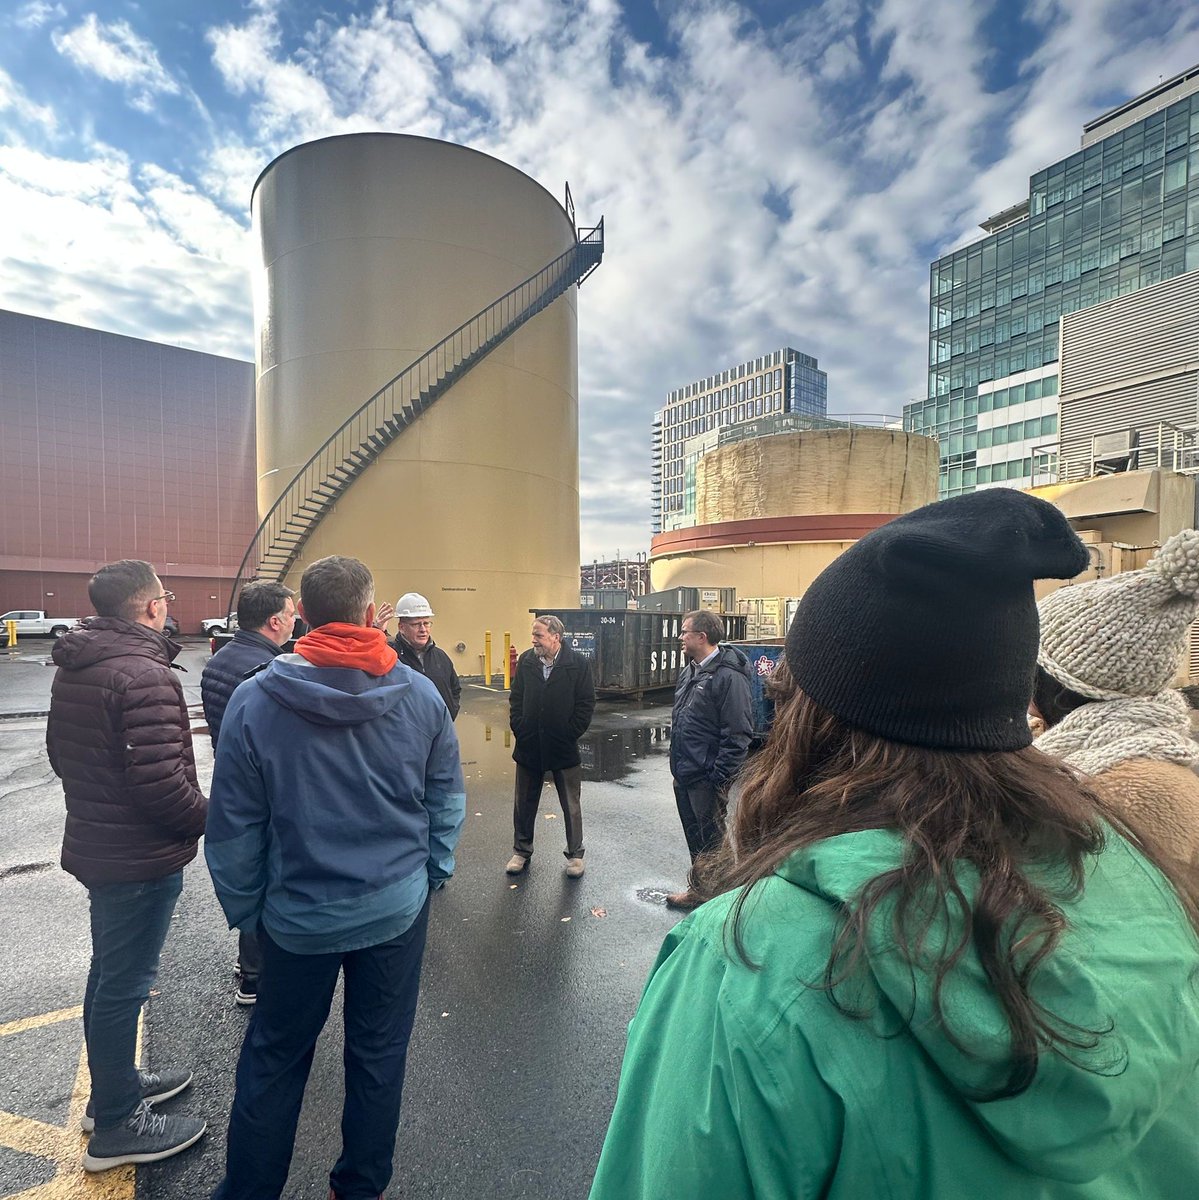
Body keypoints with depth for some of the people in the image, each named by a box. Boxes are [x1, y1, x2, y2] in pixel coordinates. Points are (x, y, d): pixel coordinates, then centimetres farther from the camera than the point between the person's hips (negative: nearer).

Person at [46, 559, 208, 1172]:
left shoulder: (73, 667, 5)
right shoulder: (145, 675, -27)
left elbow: (61, 753, 15)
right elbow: (160, 781, -29)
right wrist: (207, 818, -13)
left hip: (95, 842, 10)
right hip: (141, 858, -10)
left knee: (109, 974, 24)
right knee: (124, 984, 7)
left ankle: (114, 1086, 44)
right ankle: (116, 1125, 27)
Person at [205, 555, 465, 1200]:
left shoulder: (254, 699, -15)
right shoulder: (421, 695, -12)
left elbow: (233, 828, -7)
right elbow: (448, 802, -2)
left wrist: (245, 910, 8)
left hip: (298, 914, 0)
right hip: (398, 908, 1)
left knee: (274, 1059, 23)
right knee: (379, 1052, 20)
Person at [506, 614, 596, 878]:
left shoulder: (579, 664, -11)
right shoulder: (526, 661, -1)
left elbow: (586, 704, -9)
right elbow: (515, 699, 5)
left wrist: (570, 735, -10)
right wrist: (518, 729, -3)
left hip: (564, 748, -3)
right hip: (528, 747, 3)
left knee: (571, 806, 12)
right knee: (524, 804, 16)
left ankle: (575, 854, 31)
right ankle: (521, 851, 35)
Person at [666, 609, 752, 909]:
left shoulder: (728, 676, -20)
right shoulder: (688, 672, 9)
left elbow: (738, 735, -21)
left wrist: (719, 778, -20)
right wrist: (678, 765, 16)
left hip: (707, 778, -9)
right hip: (683, 773, 9)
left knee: (711, 839, 7)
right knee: (694, 835, 21)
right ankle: (699, 887, 39)